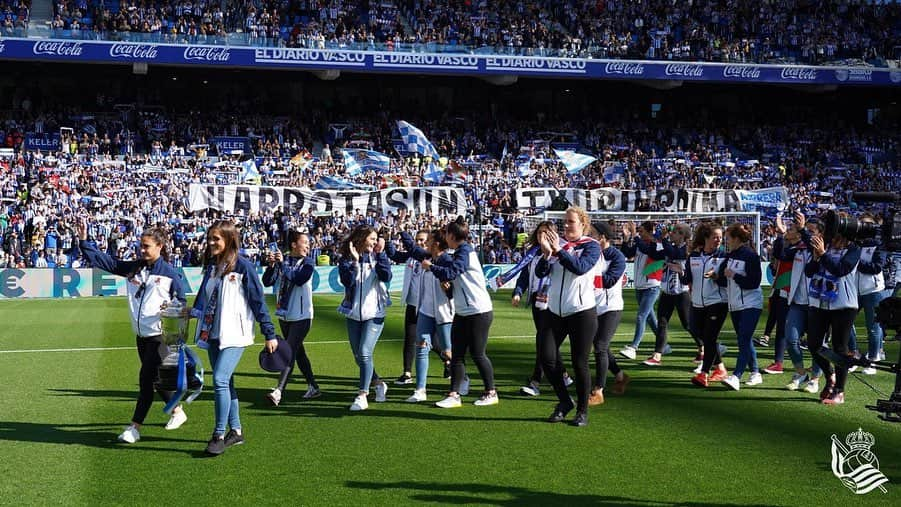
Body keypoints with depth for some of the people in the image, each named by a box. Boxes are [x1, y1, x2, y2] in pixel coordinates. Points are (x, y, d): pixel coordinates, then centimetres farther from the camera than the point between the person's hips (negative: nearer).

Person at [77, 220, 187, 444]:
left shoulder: (170, 273, -7)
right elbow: (103, 260, 4)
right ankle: (177, 411, 34)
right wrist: (84, 241, -4)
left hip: (160, 335, -6)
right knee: (155, 378, 15)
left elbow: (181, 301, 2)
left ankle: (135, 427, -4)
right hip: (141, 335, 6)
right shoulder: (133, 268, 7)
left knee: (147, 378, -9)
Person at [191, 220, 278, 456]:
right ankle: (236, 431, 20)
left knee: (220, 380, -16)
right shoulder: (211, 266, 11)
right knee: (225, 381, 10)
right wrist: (190, 312, -3)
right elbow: (203, 298, 17)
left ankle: (219, 435, -8)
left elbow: (258, 301, -7)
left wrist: (269, 334, -7)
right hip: (212, 334, 7)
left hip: (234, 334, -7)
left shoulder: (243, 266, -9)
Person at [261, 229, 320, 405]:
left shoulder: (308, 263, -5)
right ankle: (313, 387, 27)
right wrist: (271, 265, -16)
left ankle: (278, 392, -19)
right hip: (284, 315, 5)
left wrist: (282, 263, -21)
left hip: (301, 316, -5)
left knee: (290, 353, -13)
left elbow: (299, 279, -23)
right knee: (299, 352, 14)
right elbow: (267, 282, -1)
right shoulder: (283, 261, 4)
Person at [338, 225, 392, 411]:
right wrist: (354, 261, -19)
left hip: (374, 313, -3)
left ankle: (362, 396, -11)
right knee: (359, 357, 11)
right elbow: (347, 281, -13)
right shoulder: (346, 260, 2)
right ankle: (378, 384, 33)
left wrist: (380, 253, -15)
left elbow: (386, 276, -15)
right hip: (354, 314, 3)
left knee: (364, 353, -15)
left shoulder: (377, 257, 2)